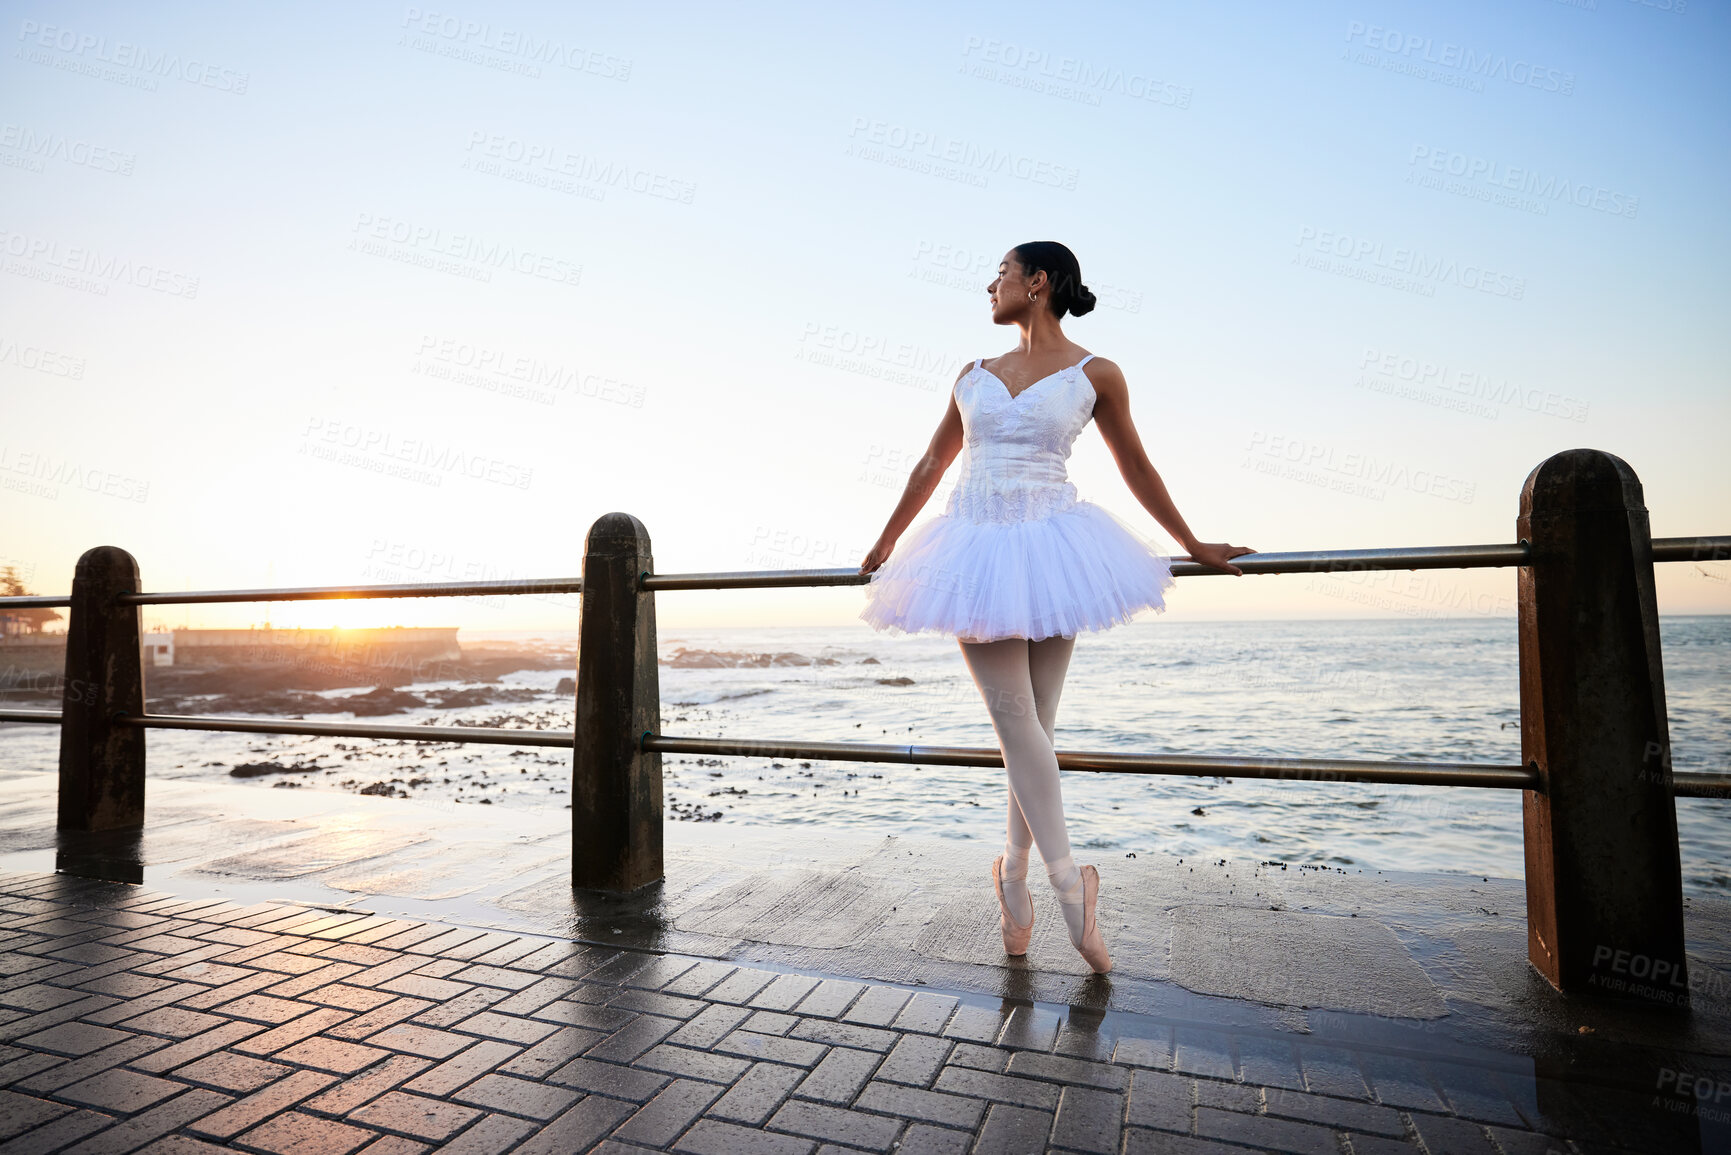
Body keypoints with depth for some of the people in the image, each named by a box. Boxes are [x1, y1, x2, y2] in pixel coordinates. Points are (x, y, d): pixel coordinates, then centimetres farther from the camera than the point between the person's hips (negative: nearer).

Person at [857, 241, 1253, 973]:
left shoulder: (1095, 376, 3)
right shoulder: (974, 375, 14)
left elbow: (1135, 469, 12)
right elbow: (932, 463, 21)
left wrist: (1193, 545, 18)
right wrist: (885, 544, 27)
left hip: (1048, 549, -2)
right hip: (975, 550, 3)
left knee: (1032, 727, 1)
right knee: (1014, 722, -3)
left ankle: (1015, 875, 20)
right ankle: (1069, 885, 9)